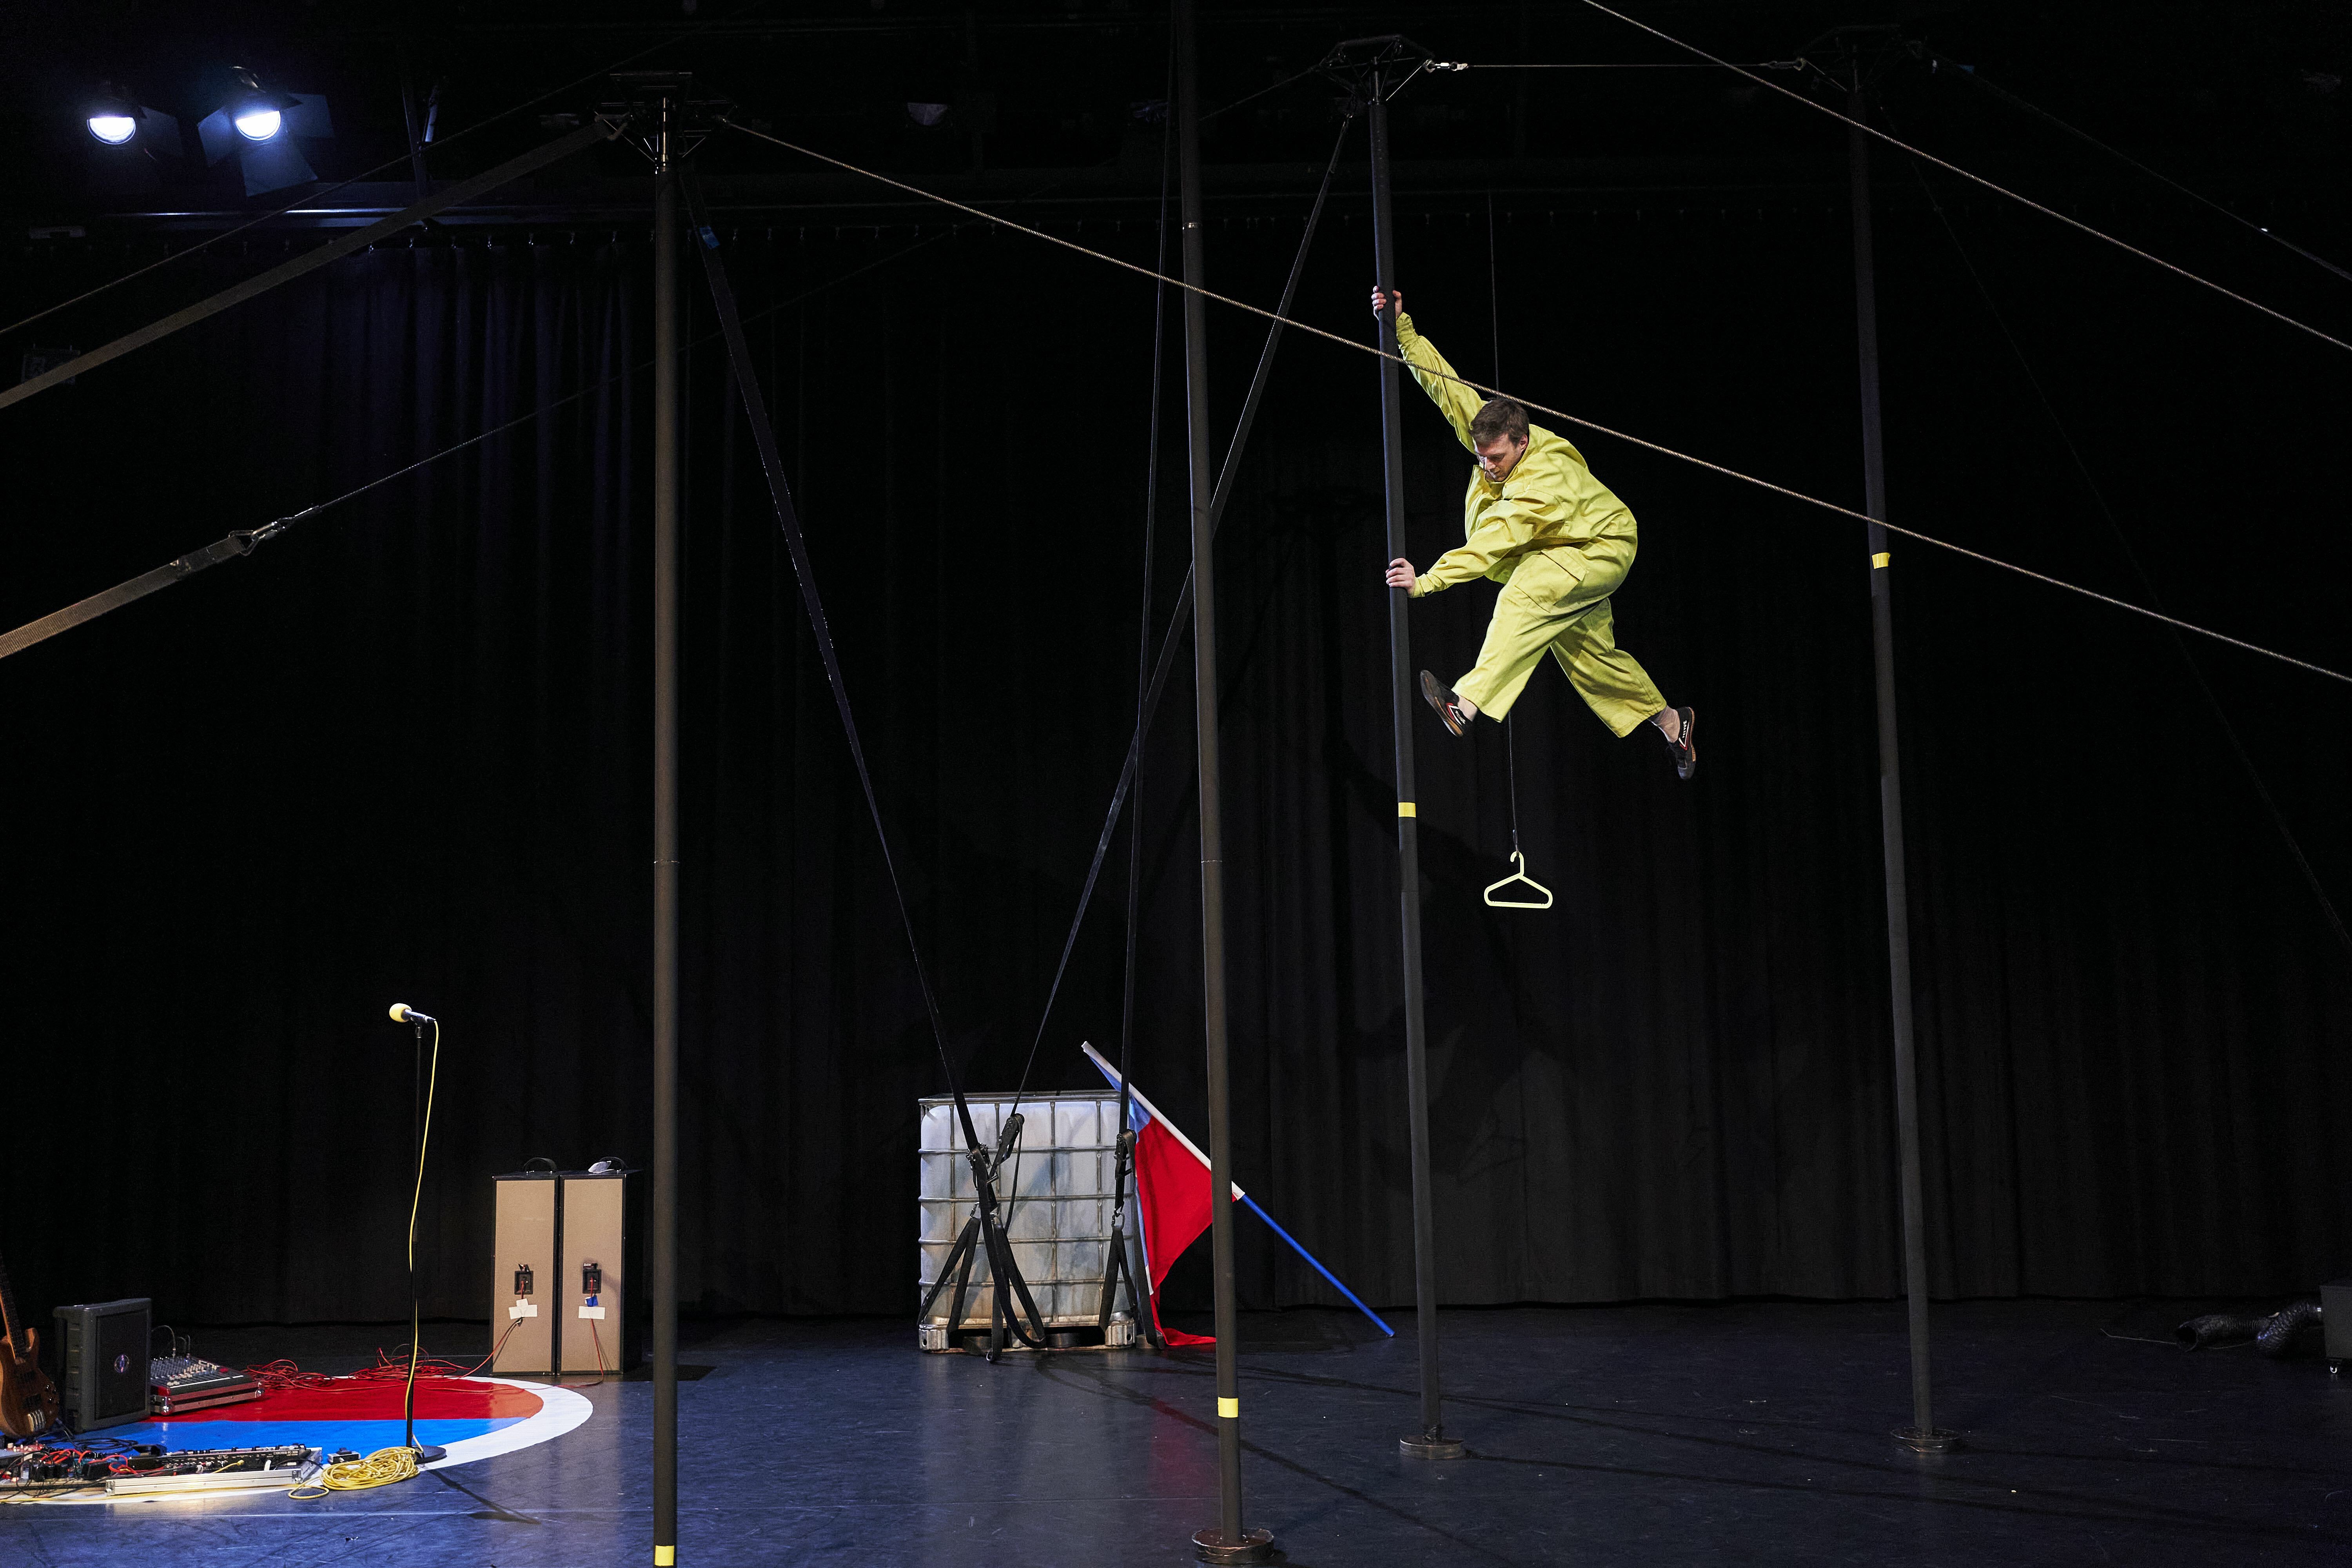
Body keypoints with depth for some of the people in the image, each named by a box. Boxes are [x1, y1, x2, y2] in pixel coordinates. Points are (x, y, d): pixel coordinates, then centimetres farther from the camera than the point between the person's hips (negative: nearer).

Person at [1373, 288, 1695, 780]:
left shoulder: (1545, 481, -38)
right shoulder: (1491, 436, -16)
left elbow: (1491, 546, -44)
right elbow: (1444, 384, -15)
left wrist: (1427, 582, -50)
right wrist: (1402, 329, -26)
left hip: (1601, 550, -9)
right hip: (1567, 554, 9)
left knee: (1526, 594, -35)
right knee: (1590, 654, 17)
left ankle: (1468, 703, -48)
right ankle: (1671, 722, 36)